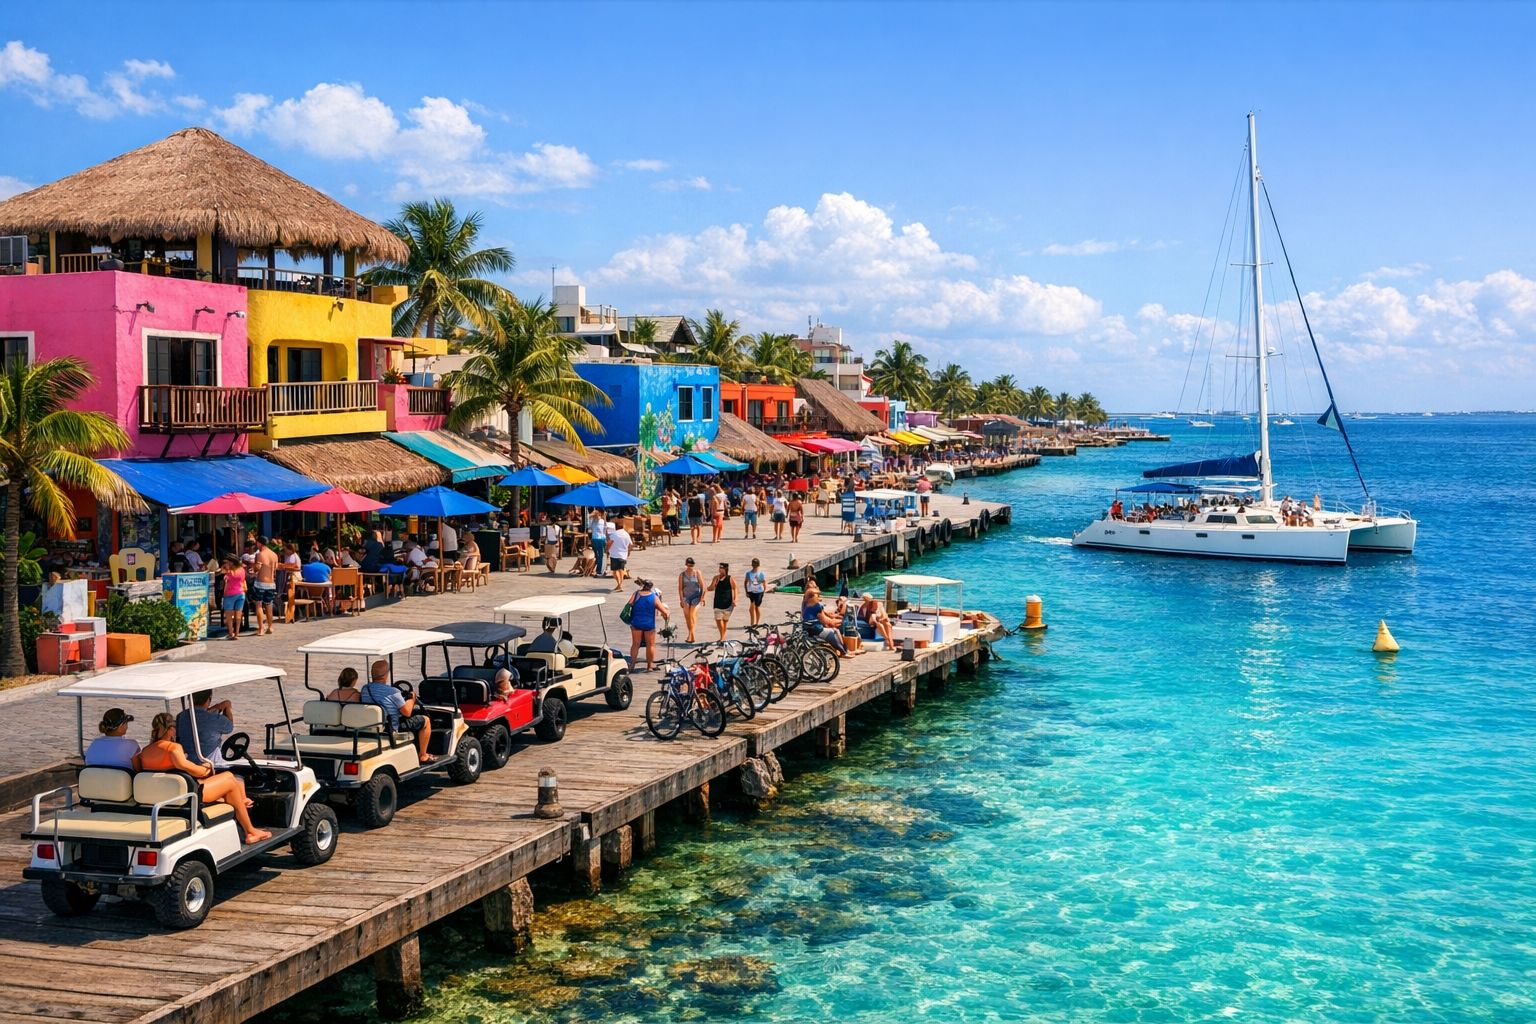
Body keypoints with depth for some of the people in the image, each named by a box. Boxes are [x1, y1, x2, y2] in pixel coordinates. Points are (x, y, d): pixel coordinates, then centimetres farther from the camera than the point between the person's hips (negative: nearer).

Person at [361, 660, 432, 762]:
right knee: (425, 720, 9)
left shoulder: (365, 690, -3)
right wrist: (411, 698, 2)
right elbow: (407, 712, -17)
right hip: (392, 728, -7)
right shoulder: (392, 692, -24)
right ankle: (422, 756, 17)